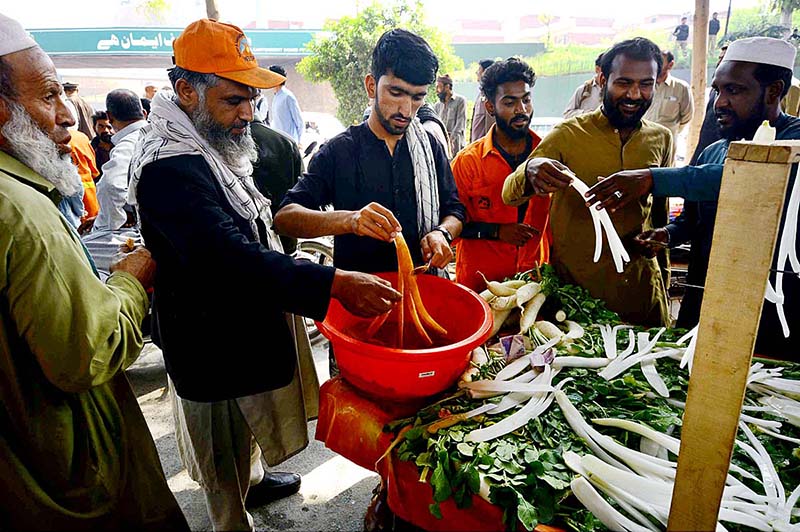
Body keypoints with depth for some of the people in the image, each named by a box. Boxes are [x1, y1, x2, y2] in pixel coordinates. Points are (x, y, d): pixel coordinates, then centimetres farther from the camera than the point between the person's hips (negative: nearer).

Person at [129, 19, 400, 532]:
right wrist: (333, 284, -42)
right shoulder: (170, 170, -28)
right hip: (213, 346, -10)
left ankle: (251, 480, 56)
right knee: (224, 451, 14)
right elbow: (232, 260, -38)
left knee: (246, 428, 31)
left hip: (246, 322, 10)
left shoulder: (210, 147, 6)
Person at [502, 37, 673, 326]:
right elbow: (509, 195, -16)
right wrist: (529, 172, -38)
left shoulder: (661, 138, 5)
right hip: (575, 282, -3)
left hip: (640, 283, 4)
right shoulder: (568, 134, -9)